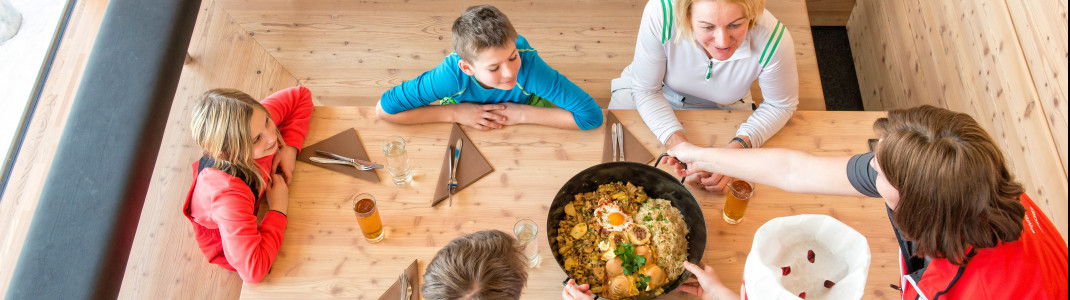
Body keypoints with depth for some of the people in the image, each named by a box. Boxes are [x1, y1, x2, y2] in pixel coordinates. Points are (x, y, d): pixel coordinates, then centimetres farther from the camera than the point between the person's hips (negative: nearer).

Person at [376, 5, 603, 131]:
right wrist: (455, 113, -36)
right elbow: (384, 108, -33)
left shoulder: (528, 64, -40)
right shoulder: (453, 73, -39)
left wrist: (522, 114, -38)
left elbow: (592, 115, -40)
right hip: (465, 120, -2)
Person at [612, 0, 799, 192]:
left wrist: (737, 147, -32)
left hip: (720, 107, 1)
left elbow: (780, 105, -15)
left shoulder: (773, 41, -36)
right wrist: (679, 144, -37)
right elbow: (645, 90, -23)